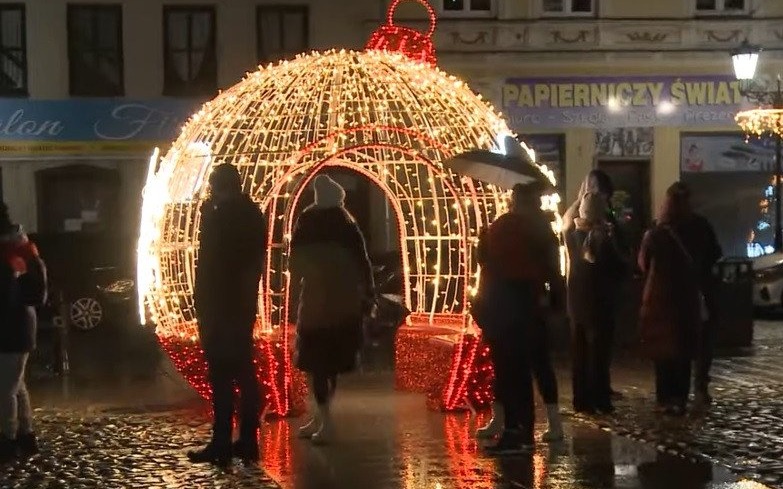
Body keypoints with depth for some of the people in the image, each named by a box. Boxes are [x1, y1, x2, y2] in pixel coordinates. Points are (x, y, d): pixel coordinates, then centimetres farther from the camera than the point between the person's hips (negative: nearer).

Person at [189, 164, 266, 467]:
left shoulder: (217, 215, -12)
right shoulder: (253, 214, 10)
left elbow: (209, 260, -15)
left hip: (218, 302, -8)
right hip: (245, 300, 8)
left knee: (221, 374, -7)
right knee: (244, 369, 11)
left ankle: (222, 445, -7)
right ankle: (248, 442, 13)